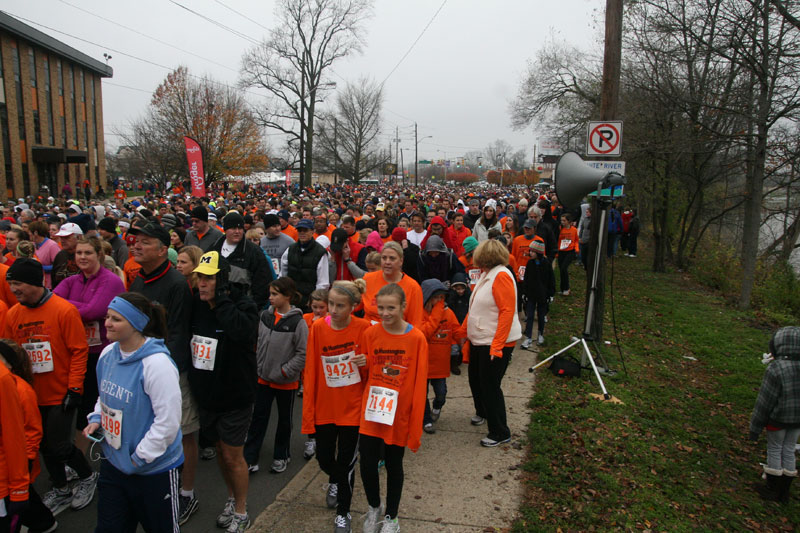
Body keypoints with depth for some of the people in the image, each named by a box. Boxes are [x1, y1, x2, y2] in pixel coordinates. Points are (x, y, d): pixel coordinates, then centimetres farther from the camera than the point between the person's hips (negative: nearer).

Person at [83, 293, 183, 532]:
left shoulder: (157, 364, -26)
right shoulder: (108, 354, -1)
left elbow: (168, 421, -24)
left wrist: (139, 458, -17)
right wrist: (96, 418, 0)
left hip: (154, 470, -7)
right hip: (112, 463, 7)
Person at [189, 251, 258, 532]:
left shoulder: (243, 304, -20)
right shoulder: (196, 304, -2)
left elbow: (242, 331, -42)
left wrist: (222, 298, -32)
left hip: (235, 396, -6)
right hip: (206, 393, 6)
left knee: (233, 456, 6)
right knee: (219, 449, 21)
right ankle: (232, 497, 43)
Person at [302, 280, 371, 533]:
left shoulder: (363, 328, -13)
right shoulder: (318, 328, -9)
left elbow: (371, 372, 1)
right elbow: (310, 372, -4)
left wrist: (366, 364, -23)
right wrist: (308, 412, -4)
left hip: (352, 407, -2)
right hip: (324, 406, 2)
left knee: (346, 461, 7)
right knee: (324, 457, 14)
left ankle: (343, 513, 30)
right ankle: (334, 481, 50)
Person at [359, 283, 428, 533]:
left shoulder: (416, 338, -12)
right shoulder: (370, 334, -5)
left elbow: (420, 383, -9)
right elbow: (364, 372, 2)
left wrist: (416, 424, -8)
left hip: (400, 415, -2)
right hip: (371, 413, 2)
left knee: (394, 465, 13)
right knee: (367, 463, 6)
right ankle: (374, 507, 36)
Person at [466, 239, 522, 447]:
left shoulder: (501, 276, -18)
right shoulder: (487, 275, 11)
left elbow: (507, 312, -23)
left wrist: (497, 345, -25)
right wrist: (465, 331, 18)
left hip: (495, 343, -9)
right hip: (479, 340, 9)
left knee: (490, 386, -2)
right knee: (476, 380, 21)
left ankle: (500, 433, 14)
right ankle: (482, 412, 47)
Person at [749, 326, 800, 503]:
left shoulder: (776, 369, -25)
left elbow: (765, 401, -19)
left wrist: (755, 427, -8)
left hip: (778, 419, -5)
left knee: (774, 450, 12)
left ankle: (772, 490, 26)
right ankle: (784, 492, 30)